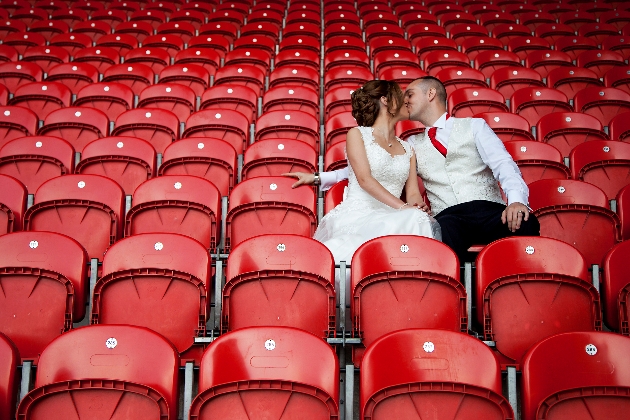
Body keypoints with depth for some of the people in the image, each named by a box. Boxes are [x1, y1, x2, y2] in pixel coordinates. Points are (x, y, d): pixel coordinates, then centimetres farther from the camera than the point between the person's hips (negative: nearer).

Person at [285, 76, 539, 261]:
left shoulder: (474, 126, 17)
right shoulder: (413, 145, 27)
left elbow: (504, 166, 3)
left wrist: (516, 200, -18)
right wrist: (318, 178, 24)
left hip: (489, 209, 0)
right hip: (447, 217, 0)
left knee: (524, 223, -36)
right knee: (444, 232, -39)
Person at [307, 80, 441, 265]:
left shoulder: (407, 149, 24)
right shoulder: (357, 134, 8)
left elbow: (412, 193, 14)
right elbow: (365, 179, -6)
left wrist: (416, 204, -13)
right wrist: (401, 206, -19)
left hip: (390, 220, 4)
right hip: (357, 215, -4)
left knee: (420, 220, -33)